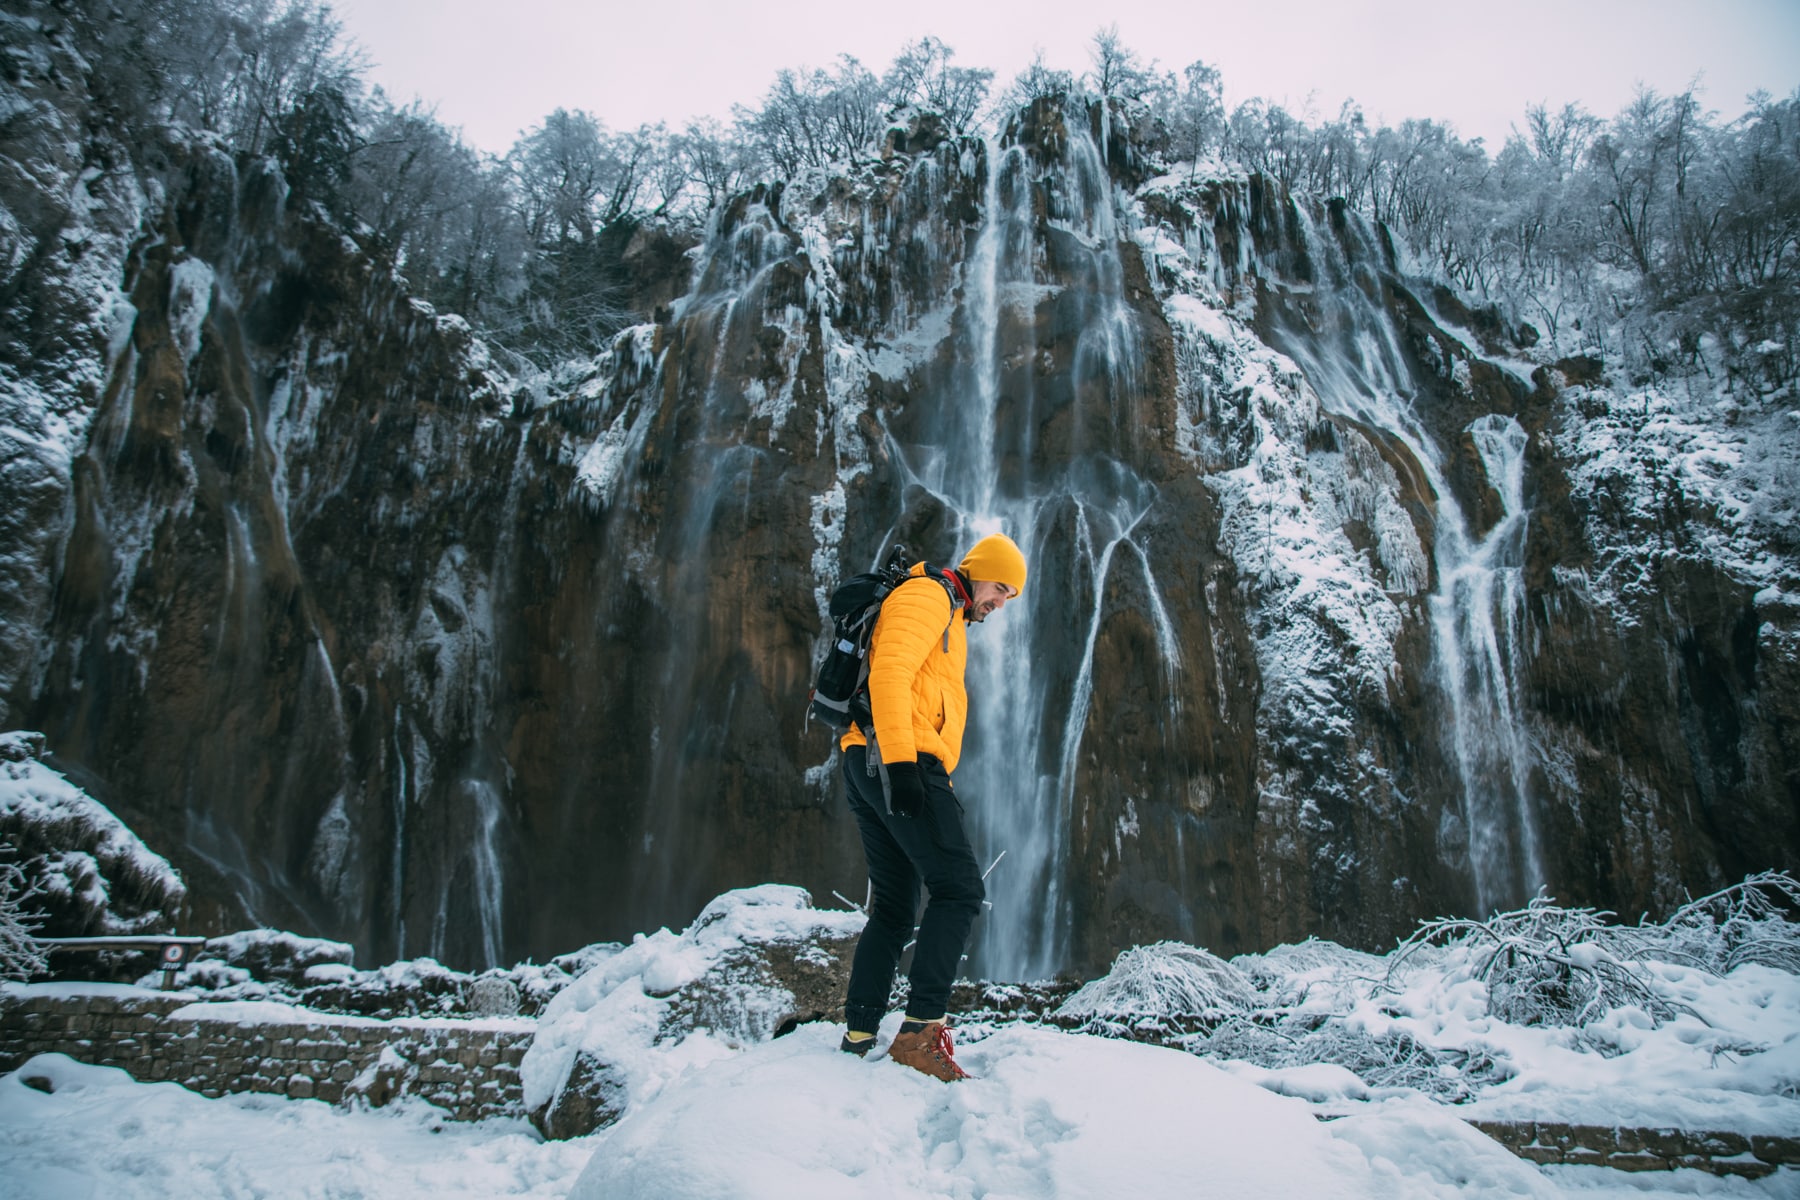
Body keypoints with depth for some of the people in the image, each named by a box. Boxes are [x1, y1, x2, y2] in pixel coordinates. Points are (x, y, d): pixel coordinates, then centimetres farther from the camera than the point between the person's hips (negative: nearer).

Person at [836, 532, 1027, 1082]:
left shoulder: (949, 624, 30)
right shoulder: (928, 596, -2)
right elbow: (889, 672, -17)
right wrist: (901, 762, -25)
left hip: (869, 768, 11)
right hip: (897, 759, -11)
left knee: (893, 908, 9)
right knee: (959, 888, -12)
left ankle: (857, 1039, 10)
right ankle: (921, 1029, -15)